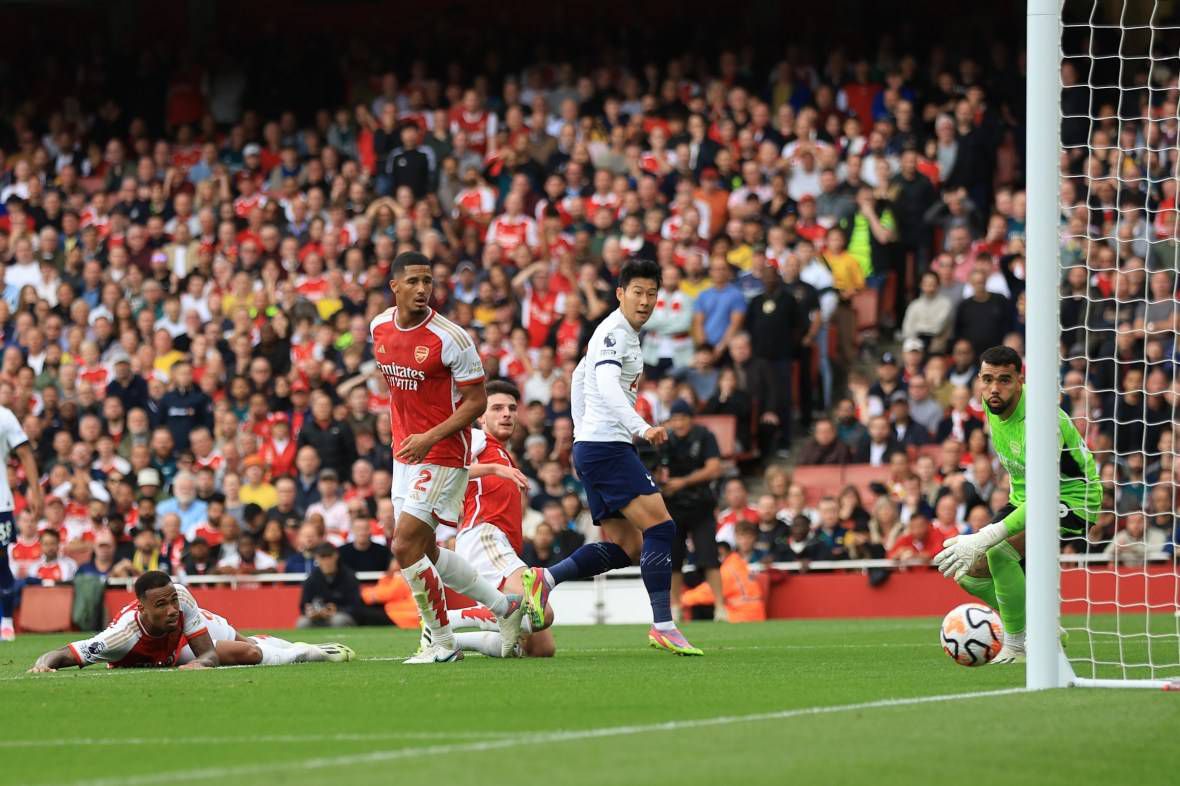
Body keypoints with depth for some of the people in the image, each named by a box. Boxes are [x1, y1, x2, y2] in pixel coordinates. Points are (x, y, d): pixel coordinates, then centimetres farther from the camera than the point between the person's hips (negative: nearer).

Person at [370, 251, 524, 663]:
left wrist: (430, 437, -24)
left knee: (405, 547, -13)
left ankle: (442, 644, 1)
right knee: (423, 551, 13)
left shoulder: (450, 338, -18)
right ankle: (505, 606, 29)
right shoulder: (380, 328, 2)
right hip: (404, 453, 8)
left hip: (442, 455, -8)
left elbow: (476, 401, -14)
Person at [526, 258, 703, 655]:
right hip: (607, 445, -10)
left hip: (592, 445, 10)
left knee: (625, 546, 7)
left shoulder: (619, 332, 19)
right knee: (660, 526, -15)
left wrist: (580, 433, 32)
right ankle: (663, 626, -17)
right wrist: (641, 427, -42)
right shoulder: (615, 332, -12)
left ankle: (543, 579, 3)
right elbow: (607, 384, -29)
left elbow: (579, 376, 32)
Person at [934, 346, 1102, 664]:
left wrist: (985, 538, -47)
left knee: (999, 552, -32)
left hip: (1073, 500, -9)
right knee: (968, 569, 0)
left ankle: (1017, 646, -16)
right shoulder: (992, 405, -8)